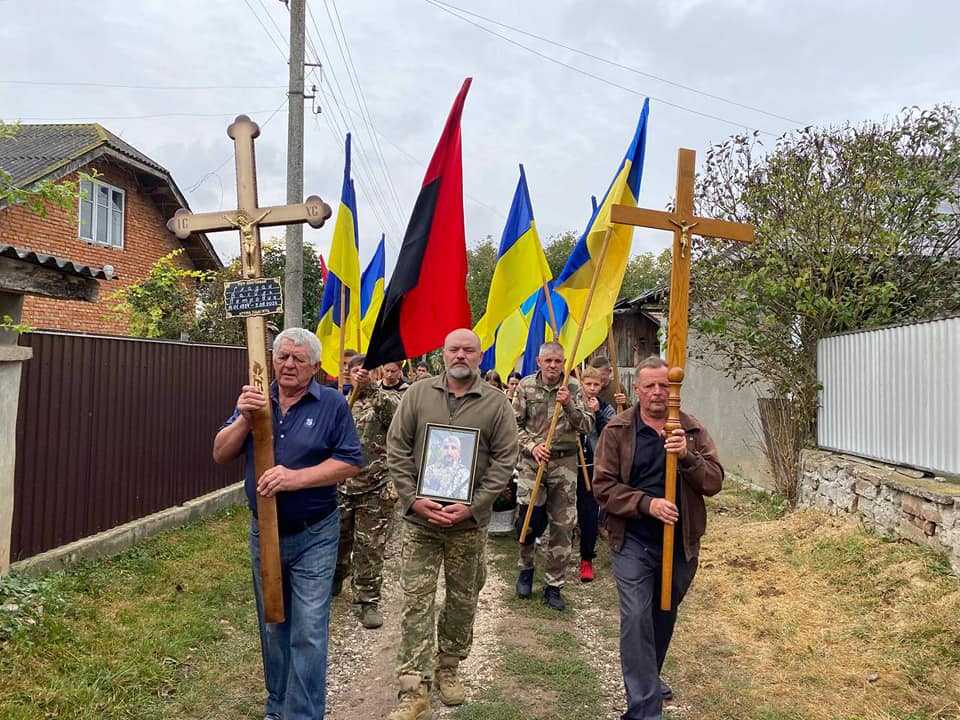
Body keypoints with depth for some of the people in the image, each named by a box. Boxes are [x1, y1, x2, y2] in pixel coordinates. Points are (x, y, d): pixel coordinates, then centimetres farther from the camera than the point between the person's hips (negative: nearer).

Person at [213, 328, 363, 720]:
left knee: (308, 634, 0)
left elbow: (350, 462, -13)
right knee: (272, 628, 19)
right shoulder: (255, 400, 3)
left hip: (314, 537, -4)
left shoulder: (332, 404, -8)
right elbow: (221, 454, -2)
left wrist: (297, 477, -24)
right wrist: (244, 419, -20)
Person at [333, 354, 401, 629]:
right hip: (341, 487, 4)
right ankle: (334, 582, 44)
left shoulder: (384, 399, -4)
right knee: (338, 541, 18)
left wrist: (371, 387, -36)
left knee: (370, 548, 2)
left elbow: (396, 412, -29)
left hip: (375, 489, -4)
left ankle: (368, 601, 16)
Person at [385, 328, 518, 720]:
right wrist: (414, 499, -9)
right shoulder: (417, 394, 1)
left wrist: (471, 507, -12)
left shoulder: (496, 403, -2)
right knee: (416, 603, 2)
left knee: (463, 601, 14)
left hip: (469, 524, 0)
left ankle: (449, 667, 35)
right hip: (419, 519, 0)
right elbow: (397, 450, 1)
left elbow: (504, 460, -4)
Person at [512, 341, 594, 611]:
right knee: (528, 521, 1)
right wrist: (532, 446, -13)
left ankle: (554, 586, 18)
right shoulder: (526, 386, 0)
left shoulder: (573, 387, 0)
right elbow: (515, 424, 2)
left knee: (562, 527, 4)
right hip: (532, 461, 0)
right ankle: (526, 568, 30)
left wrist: (569, 405, -22)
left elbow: (587, 426, -6)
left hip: (565, 463, 1)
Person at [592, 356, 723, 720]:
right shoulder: (617, 430, -5)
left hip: (682, 542, 3)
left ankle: (648, 677, 43)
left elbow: (714, 481, -5)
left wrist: (687, 456, -24)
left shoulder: (692, 430, 2)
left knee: (664, 615, 19)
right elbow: (603, 486, -9)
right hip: (633, 542, -3)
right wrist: (647, 503, -22)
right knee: (636, 619, -7)